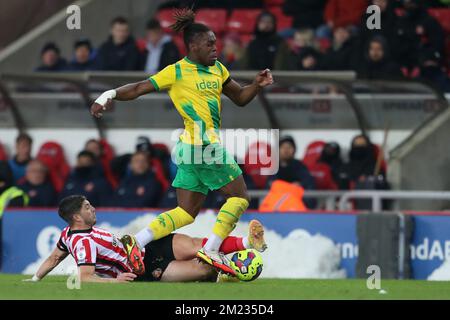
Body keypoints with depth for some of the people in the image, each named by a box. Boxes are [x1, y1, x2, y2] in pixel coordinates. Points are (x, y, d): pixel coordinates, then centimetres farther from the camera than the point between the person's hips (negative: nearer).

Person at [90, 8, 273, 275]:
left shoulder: (218, 69, 16)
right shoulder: (176, 72, -7)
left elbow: (240, 98, 22)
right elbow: (139, 88, -7)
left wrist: (257, 85, 3)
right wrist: (110, 95, -20)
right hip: (203, 145, -8)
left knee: (186, 212, 7)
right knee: (240, 196, -4)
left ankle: (136, 243, 3)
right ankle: (211, 250, -4)